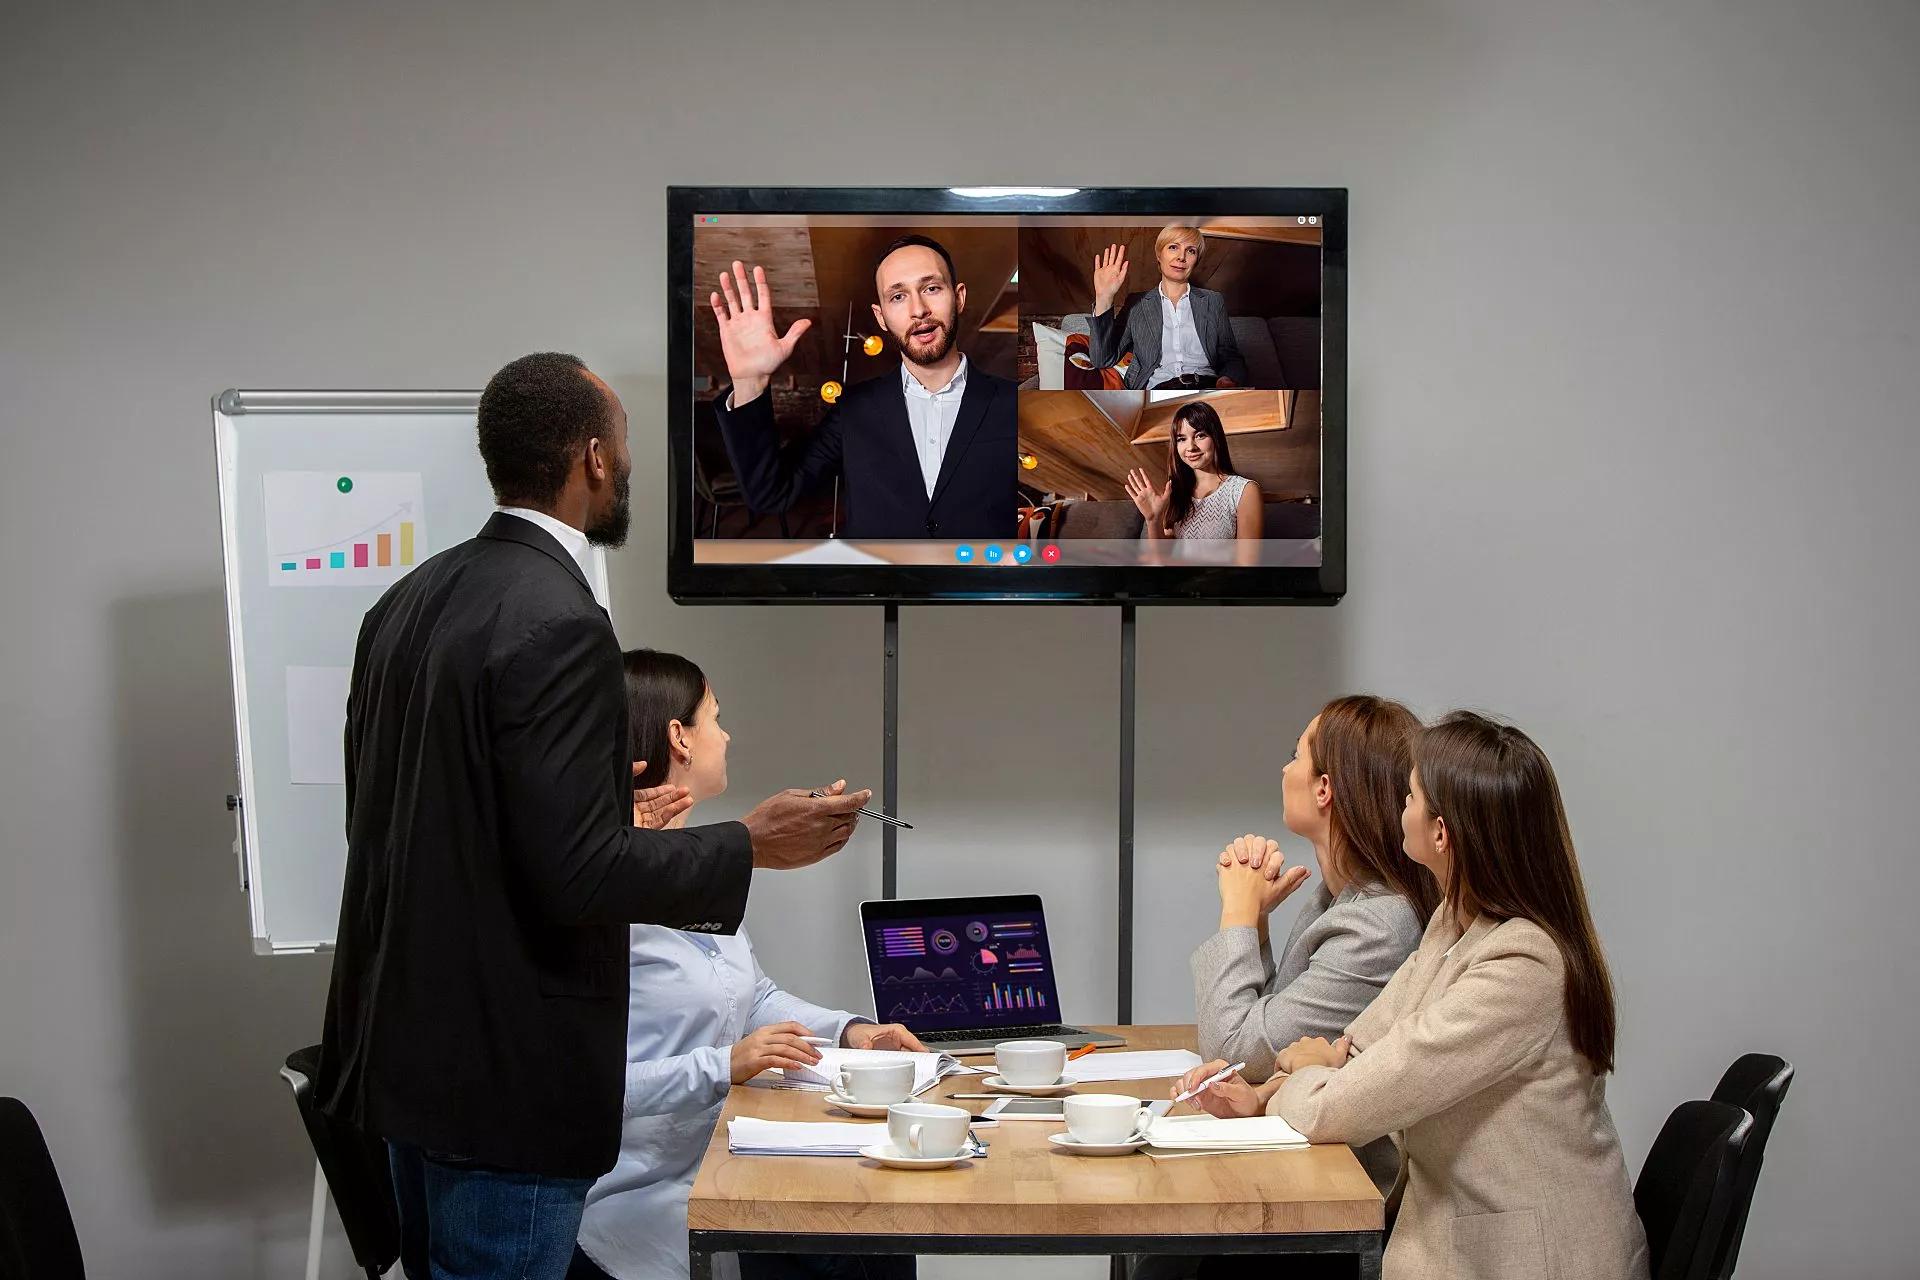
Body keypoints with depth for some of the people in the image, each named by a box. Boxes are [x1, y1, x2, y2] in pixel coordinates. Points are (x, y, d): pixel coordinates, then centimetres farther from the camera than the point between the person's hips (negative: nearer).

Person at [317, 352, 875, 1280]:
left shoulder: (411, 600, 6)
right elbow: (576, 877, -24)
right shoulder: (557, 623, -21)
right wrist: (752, 845, -11)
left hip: (406, 1044, 9)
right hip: (504, 1076, -9)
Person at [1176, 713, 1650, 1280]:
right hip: (1456, 1229, 8)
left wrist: (1309, 1068, -1)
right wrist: (1262, 1093, -7)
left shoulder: (1520, 968, -26)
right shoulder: (1454, 921, 5)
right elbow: (1372, 1042, 9)